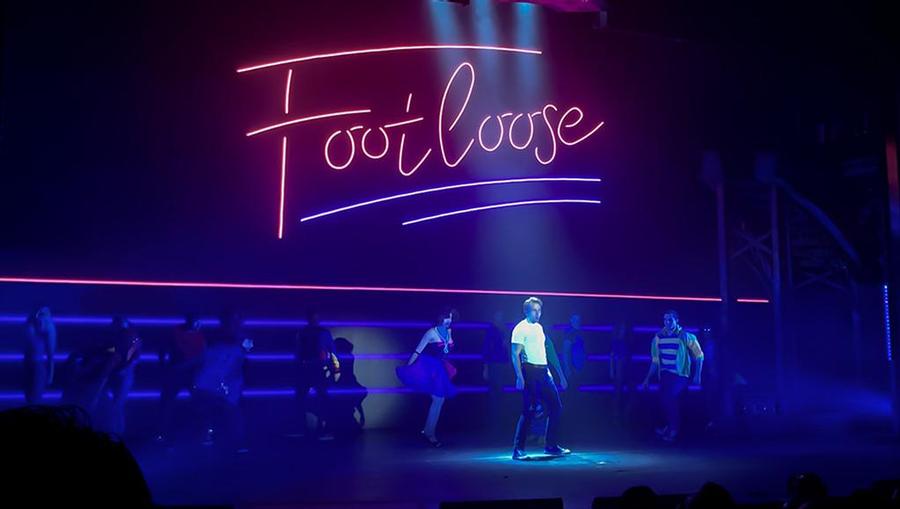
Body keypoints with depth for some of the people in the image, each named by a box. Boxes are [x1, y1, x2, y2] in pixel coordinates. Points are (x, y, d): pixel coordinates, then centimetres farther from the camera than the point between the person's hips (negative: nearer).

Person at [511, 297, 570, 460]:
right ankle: (518, 450, -2)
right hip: (530, 372, -8)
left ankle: (551, 446, 19)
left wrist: (561, 374, 21)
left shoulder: (539, 327, 18)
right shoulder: (520, 329, -7)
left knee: (556, 407, 8)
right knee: (529, 411, -9)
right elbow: (515, 354, -12)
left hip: (544, 372, 8)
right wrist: (519, 377, -22)